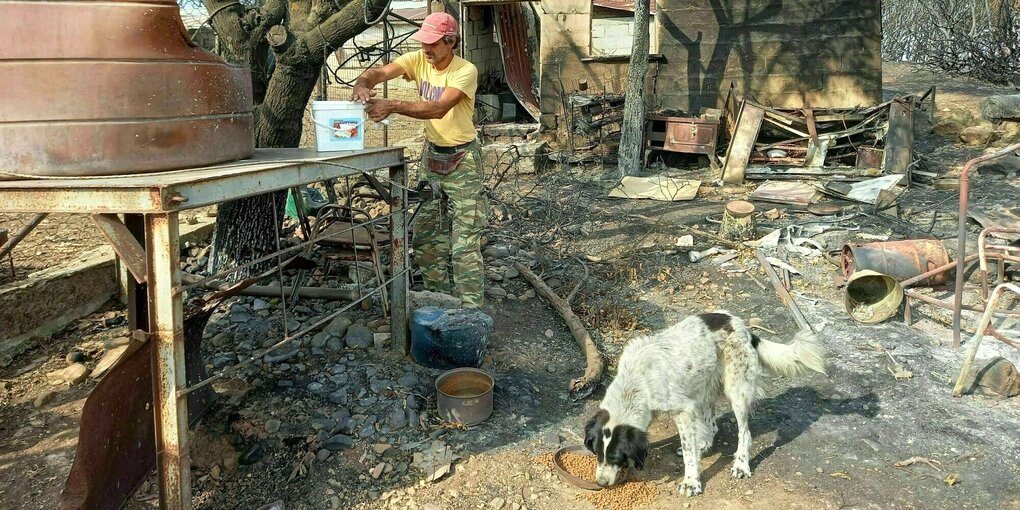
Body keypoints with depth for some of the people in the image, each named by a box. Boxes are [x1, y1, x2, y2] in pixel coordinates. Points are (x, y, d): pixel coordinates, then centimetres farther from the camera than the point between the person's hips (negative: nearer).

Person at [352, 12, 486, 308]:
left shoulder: (466, 71, -20)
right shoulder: (418, 60, -4)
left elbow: (439, 108, -34)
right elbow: (379, 73, -16)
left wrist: (393, 106, -43)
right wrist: (362, 85, -39)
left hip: (462, 160, -6)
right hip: (431, 154, 6)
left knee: (465, 242, -7)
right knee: (426, 237, 12)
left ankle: (471, 310, 1)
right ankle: (440, 300, 26)